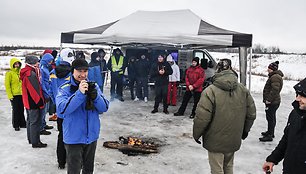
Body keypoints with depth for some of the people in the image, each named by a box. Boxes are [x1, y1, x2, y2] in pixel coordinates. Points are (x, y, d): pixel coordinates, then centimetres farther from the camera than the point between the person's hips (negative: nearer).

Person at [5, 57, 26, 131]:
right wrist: (10, 95, -14)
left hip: (21, 94, 5)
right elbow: (7, 85, -9)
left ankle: (22, 123, 23)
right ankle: (16, 125, 12)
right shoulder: (9, 73, -7)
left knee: (21, 110, 12)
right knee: (15, 110, 1)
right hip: (14, 95, -5)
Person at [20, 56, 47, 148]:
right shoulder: (31, 74, -21)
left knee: (30, 120, 20)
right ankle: (35, 142, 4)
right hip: (34, 103, -11)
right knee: (35, 122, -3)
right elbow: (35, 90, -23)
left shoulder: (26, 73, 11)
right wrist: (40, 102, -18)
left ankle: (31, 139, 33)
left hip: (28, 102, 11)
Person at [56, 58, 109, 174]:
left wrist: (95, 96, -24)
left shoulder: (93, 86, 1)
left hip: (92, 136, 4)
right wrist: (80, 93, -34)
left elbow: (104, 108, -5)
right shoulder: (64, 89, -11)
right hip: (74, 138, -4)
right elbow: (62, 108, -27)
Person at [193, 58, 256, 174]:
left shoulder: (210, 91, -20)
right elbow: (251, 114, 5)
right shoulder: (243, 90, -2)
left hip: (216, 141, -5)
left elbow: (202, 118, -21)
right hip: (234, 140, 5)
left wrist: (196, 134, -4)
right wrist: (245, 130, 21)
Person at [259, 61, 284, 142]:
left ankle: (270, 135, 2)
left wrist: (269, 100, -23)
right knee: (271, 118, 21)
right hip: (273, 102, 11)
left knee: (270, 118, -5)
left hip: (272, 102, -11)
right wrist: (267, 99, 21)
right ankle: (270, 132, 34)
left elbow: (275, 90, -27)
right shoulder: (273, 76, 16)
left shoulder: (275, 77, -19)